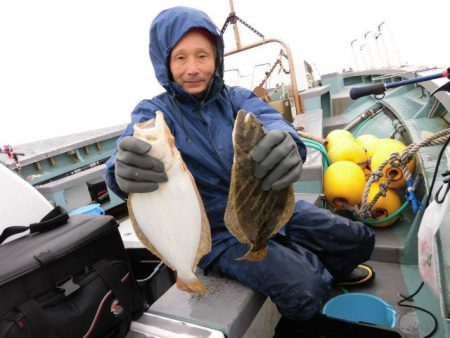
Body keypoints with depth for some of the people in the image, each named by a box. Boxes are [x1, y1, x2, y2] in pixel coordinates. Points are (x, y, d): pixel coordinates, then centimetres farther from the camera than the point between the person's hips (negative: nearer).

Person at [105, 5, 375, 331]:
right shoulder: (155, 111, -8)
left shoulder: (236, 97, -1)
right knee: (305, 291, -23)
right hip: (222, 231, -3)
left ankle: (327, 269, 36)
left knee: (359, 239, 2)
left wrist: (284, 143, -48)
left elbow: (267, 119, -23)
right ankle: (319, 271, 15)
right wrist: (125, 172, -55)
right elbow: (136, 148, -29)